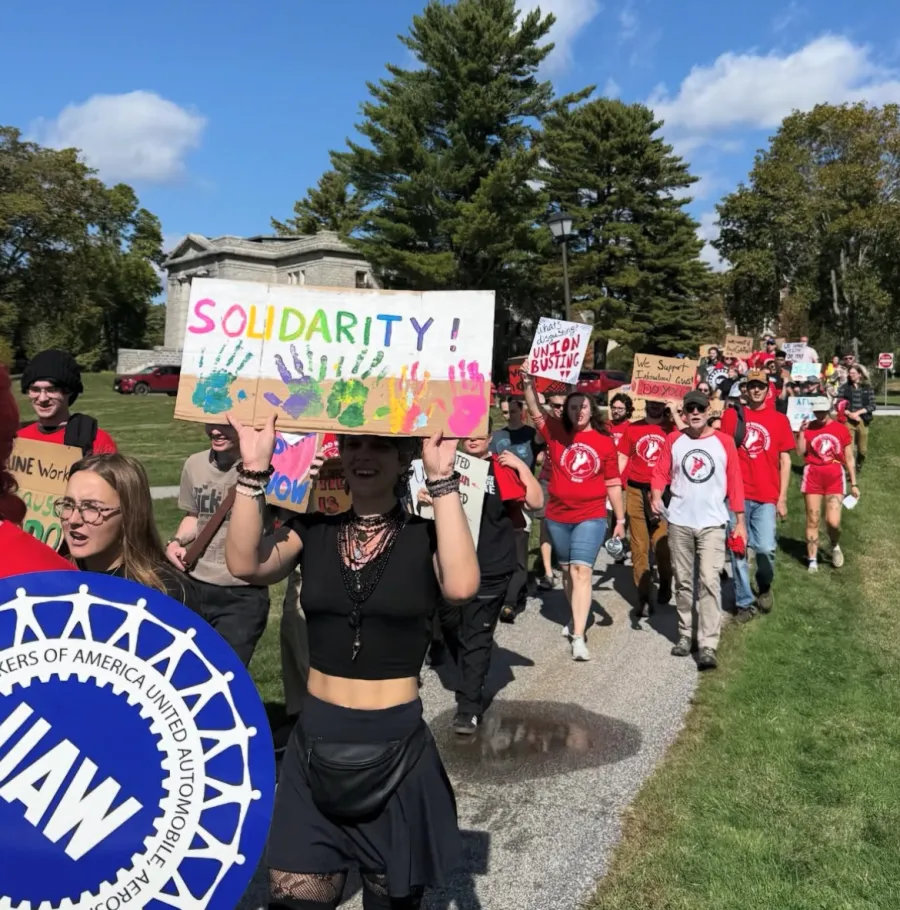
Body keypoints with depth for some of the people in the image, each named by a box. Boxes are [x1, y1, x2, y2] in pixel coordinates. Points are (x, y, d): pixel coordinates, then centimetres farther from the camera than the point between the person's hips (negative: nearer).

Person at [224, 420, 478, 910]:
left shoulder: (424, 537, -6)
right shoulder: (312, 530, 1)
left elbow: (461, 586, -27)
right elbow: (246, 564, -16)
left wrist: (442, 481, -27)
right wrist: (254, 468, -23)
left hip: (396, 745, -2)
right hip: (316, 741, 2)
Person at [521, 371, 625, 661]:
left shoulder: (605, 442, -1)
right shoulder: (557, 432, 3)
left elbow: (613, 483, 3)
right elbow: (535, 411, -2)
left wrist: (621, 519, 4)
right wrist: (528, 384, -19)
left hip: (591, 517, -3)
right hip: (557, 516, 3)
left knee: (582, 571, -11)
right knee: (567, 570, 15)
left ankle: (578, 637, -12)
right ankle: (577, 618, 36)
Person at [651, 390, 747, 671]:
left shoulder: (724, 441, 1)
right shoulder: (674, 440, 5)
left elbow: (735, 482, 3)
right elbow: (661, 472, 3)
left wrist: (740, 521, 2)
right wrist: (656, 496, -17)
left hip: (712, 524, -2)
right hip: (679, 522, 2)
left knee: (709, 582, -10)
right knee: (683, 582, 11)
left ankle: (708, 646, -9)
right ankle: (685, 635, 24)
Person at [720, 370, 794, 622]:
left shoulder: (780, 420, 7)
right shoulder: (732, 415, 5)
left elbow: (784, 461, 7)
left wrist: (782, 498, 1)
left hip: (767, 496, 0)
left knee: (765, 548, -8)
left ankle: (765, 586, 23)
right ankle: (744, 602, 16)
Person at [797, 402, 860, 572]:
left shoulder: (841, 429, 2)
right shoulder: (808, 427, 2)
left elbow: (849, 459, 7)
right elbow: (800, 452, -6)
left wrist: (854, 483, 6)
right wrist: (801, 431, -12)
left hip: (835, 478, 0)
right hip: (813, 476, 1)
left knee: (833, 522, -10)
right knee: (812, 521, 4)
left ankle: (835, 546, 23)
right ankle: (812, 560, 14)